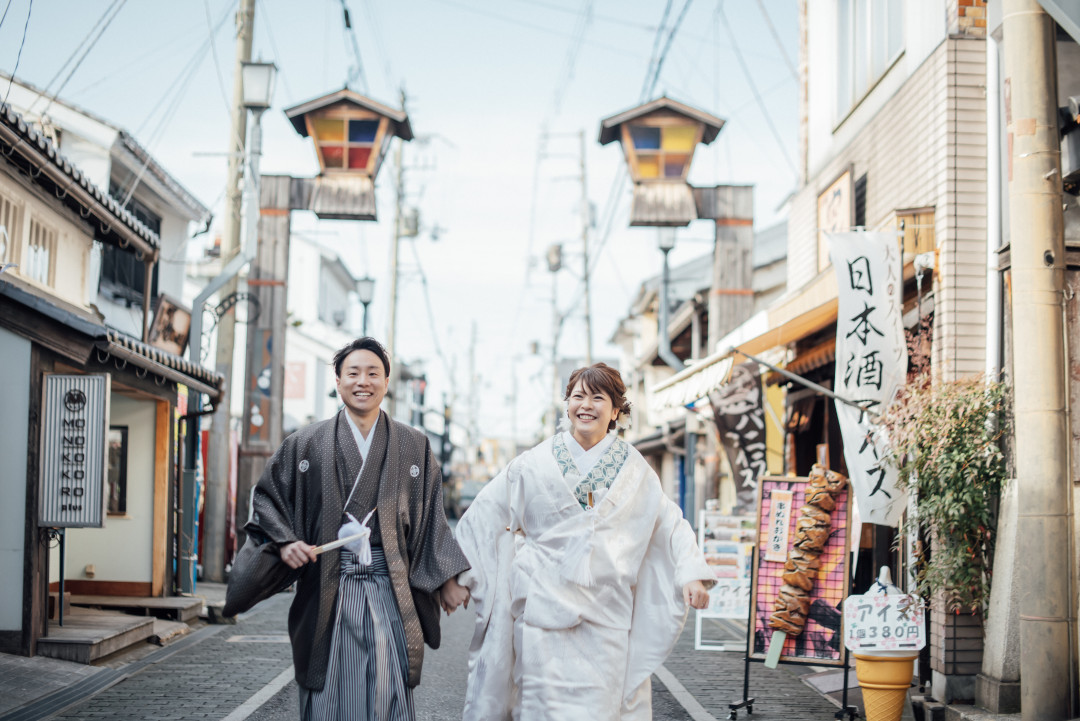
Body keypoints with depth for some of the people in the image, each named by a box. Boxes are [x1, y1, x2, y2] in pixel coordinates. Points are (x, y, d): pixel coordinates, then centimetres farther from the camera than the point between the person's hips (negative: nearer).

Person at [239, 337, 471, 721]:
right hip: (327, 589, 0)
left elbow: (431, 516, 10)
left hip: (389, 588, 0)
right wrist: (284, 541, -4)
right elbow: (267, 495, 12)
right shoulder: (307, 444, 5)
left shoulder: (414, 446, 8)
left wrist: (446, 579, 7)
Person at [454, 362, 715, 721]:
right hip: (547, 608, -1)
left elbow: (670, 522, 12)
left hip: (607, 615, 1)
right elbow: (484, 517, 10)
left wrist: (691, 572, -2)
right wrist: (461, 575, 7)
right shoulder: (533, 465, 6)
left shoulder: (634, 469, 9)